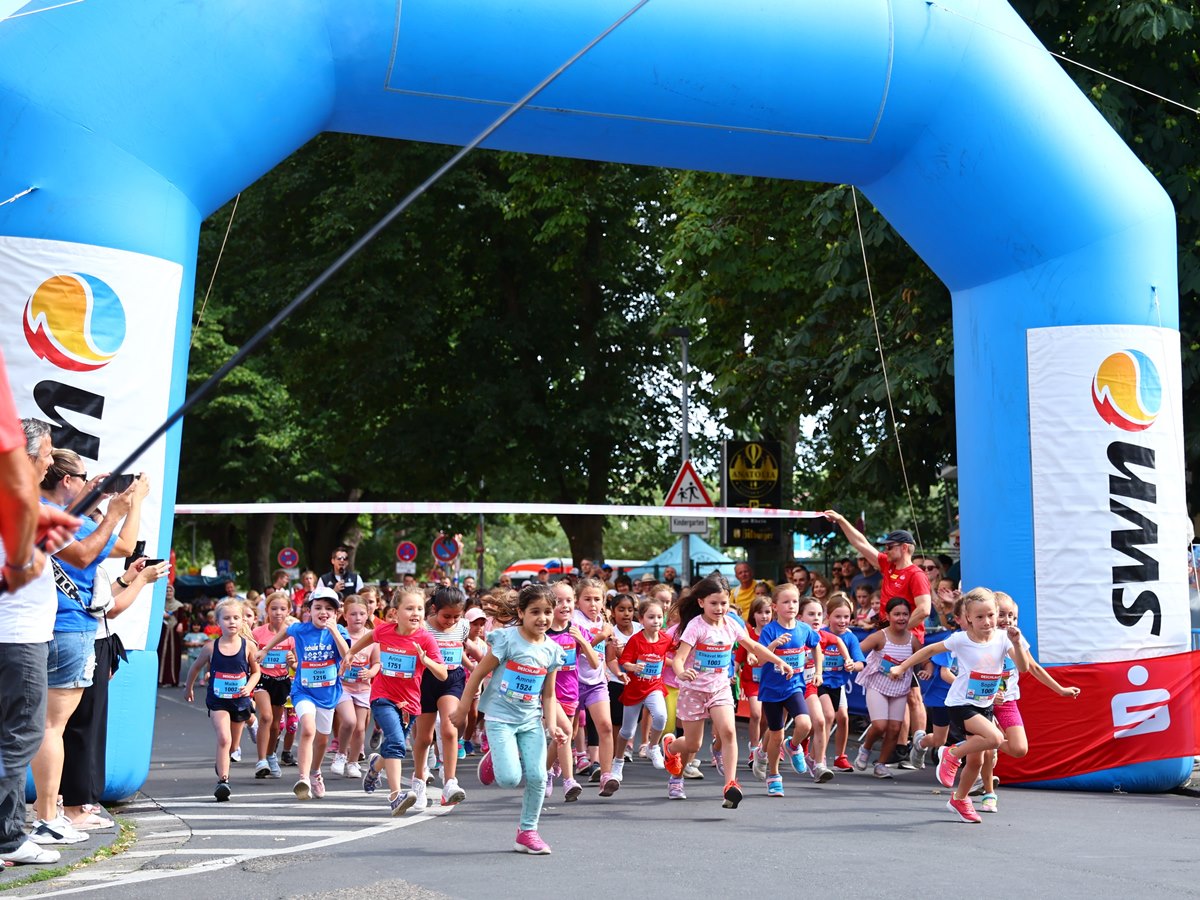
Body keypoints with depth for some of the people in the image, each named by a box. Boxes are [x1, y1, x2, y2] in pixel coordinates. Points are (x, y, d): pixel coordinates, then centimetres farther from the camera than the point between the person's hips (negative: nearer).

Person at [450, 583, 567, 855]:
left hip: (531, 720, 4)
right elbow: (478, 674, -6)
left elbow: (548, 694, 10)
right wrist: (462, 710, -3)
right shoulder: (507, 639, -12)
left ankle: (527, 832, 14)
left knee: (537, 777, -4)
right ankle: (494, 759, 20)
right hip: (500, 717, -4)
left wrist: (552, 725, -3)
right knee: (510, 778, -16)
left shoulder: (552, 650, 3)